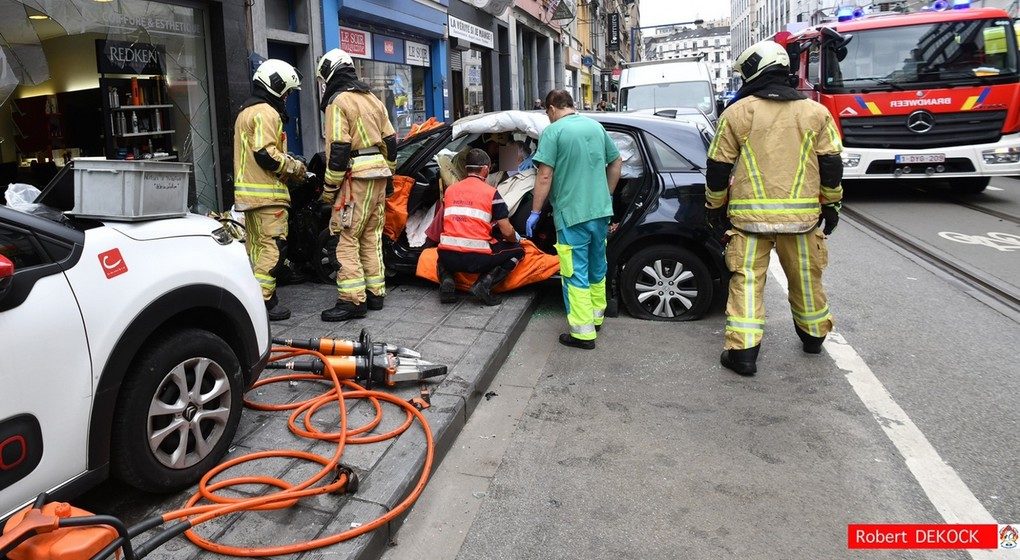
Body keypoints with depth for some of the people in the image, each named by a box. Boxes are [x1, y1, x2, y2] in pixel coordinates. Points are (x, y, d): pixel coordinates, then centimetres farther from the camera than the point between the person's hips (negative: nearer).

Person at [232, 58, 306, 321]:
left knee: (257, 245, 16)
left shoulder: (246, 111, 22)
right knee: (273, 245, -9)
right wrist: (295, 167, -8)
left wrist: (288, 162, 16)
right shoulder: (265, 113, -12)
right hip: (266, 192, -11)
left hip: (248, 191, 11)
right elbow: (266, 154, -22)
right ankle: (263, 301, -9)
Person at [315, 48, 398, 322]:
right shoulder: (373, 99, 17)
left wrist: (329, 187, -10)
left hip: (356, 177, -8)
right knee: (371, 237, 13)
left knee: (347, 239, -6)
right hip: (379, 174, 8)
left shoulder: (338, 101, -7)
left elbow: (338, 148, -14)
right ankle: (375, 293, 17)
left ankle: (352, 300, -9)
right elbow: (390, 140, 17)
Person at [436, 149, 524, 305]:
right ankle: (485, 283, -2)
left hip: (448, 258, 4)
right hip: (477, 260, -4)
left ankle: (446, 280, 8)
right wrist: (515, 239, 20)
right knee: (518, 250, 18)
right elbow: (507, 232, -3)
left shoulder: (449, 190, 12)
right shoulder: (491, 193, -1)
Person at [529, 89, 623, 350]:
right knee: (597, 267, 20)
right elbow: (616, 162, 16)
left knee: (576, 273, 0)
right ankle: (596, 316, 35)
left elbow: (545, 176, -15)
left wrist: (535, 212, -9)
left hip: (572, 214, -7)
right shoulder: (596, 126, 10)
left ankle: (583, 333, 3)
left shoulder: (553, 131, -9)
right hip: (601, 211, 7)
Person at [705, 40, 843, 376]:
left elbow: (718, 167, 1)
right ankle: (813, 335, 37)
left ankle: (742, 351, -2)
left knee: (747, 280, 1)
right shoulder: (815, 113, 6)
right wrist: (830, 205, 19)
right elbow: (831, 166, 7)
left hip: (750, 216, -2)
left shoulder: (736, 113, -2)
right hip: (801, 215, 3)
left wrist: (714, 207, 12)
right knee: (805, 277, 18)